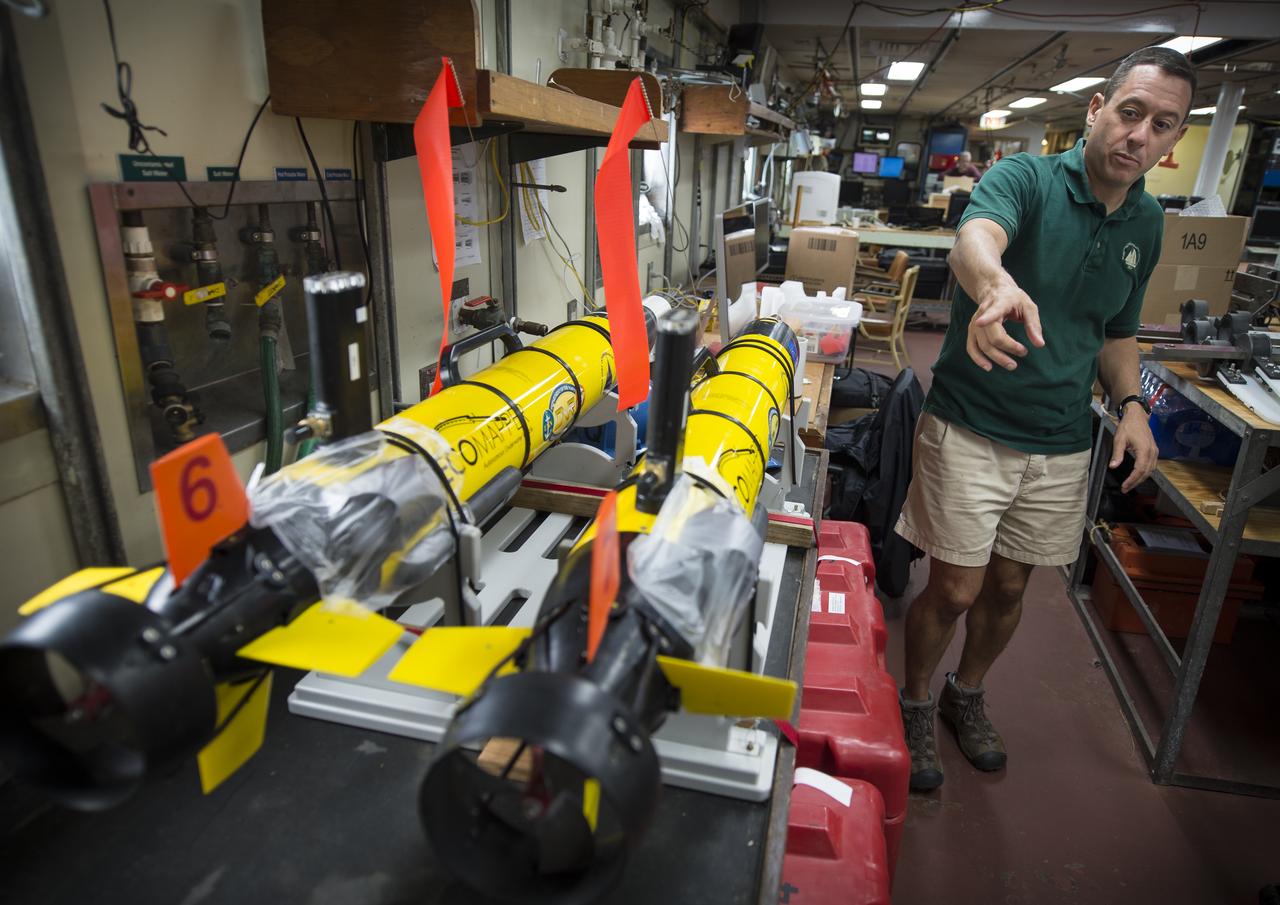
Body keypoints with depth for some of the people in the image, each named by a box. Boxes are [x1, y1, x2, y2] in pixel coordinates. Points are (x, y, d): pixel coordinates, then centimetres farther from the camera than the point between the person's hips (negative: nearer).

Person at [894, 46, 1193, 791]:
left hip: (1062, 444, 6)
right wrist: (997, 283, -60)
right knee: (955, 590, 0)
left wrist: (1131, 404, -2)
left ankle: (967, 696, 42)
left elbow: (1117, 332, 17)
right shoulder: (1027, 178, -12)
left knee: (1009, 587, 17)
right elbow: (976, 237, -36)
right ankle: (915, 707, 28)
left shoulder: (1147, 224, 7)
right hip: (971, 428, -5)